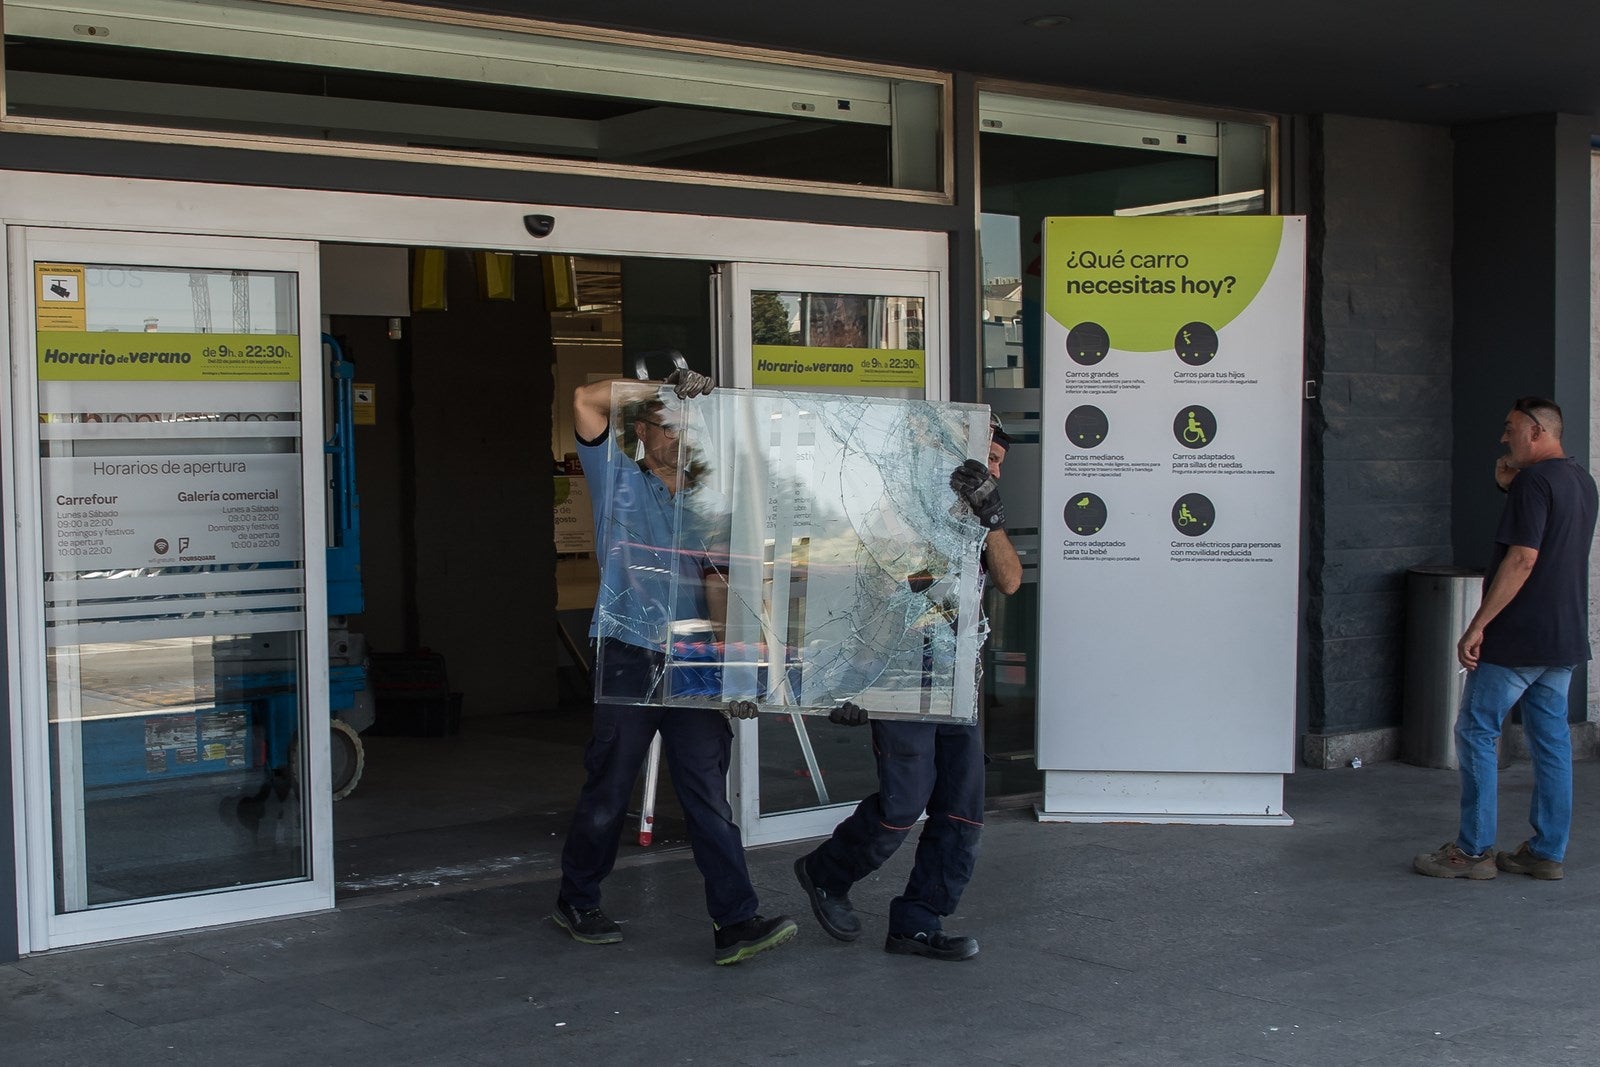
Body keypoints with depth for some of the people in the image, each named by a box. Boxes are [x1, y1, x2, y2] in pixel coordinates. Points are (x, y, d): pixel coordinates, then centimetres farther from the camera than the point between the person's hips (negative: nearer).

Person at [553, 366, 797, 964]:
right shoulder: (620, 482, 6)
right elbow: (587, 400, -8)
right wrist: (665, 386, -6)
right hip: (630, 656, -3)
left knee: (710, 796, -2)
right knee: (608, 791, 5)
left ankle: (734, 924, -5)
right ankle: (577, 902, 24)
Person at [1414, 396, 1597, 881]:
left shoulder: (1534, 481, -15)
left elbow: (1523, 558, -22)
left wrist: (1478, 625, -21)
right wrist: (1512, 490, 15)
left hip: (1517, 639, -9)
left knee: (1476, 733, -1)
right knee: (1551, 738, 10)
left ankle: (1474, 850, 1)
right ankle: (1548, 851, 13)